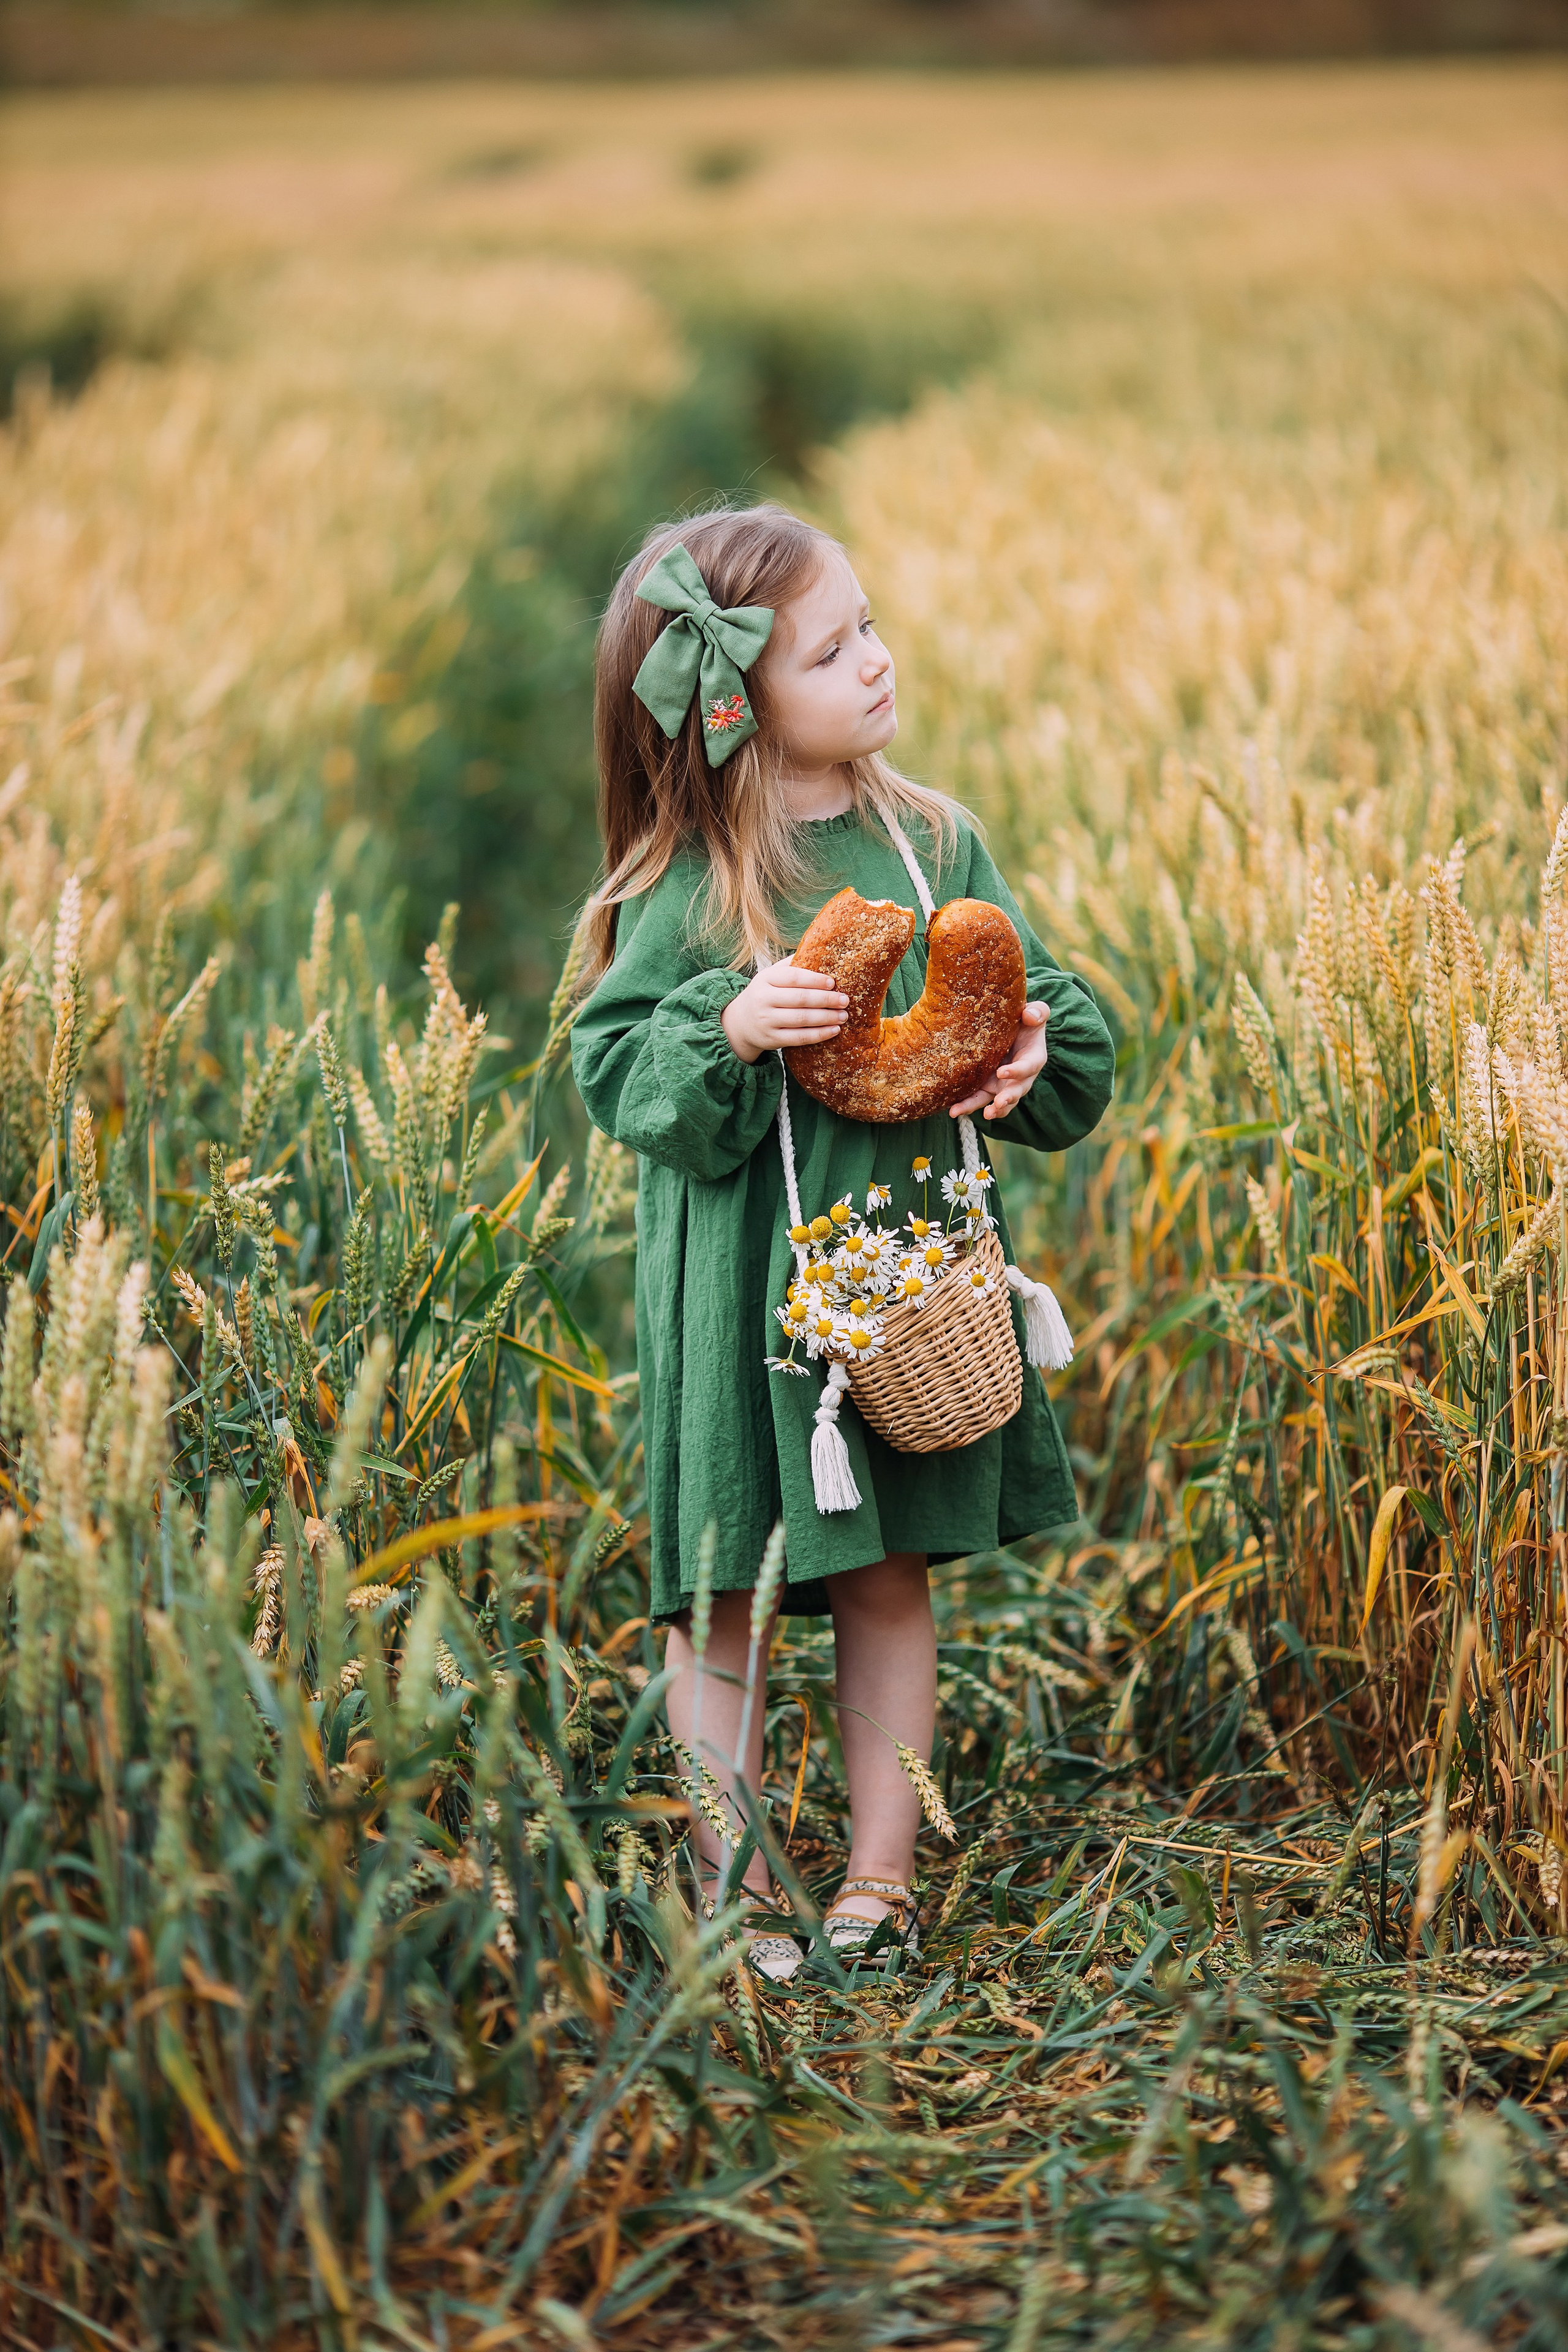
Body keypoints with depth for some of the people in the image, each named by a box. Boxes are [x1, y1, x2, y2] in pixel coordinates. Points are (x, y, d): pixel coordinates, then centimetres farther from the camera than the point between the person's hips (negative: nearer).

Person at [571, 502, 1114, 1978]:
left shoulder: (936, 843, 4)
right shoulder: (687, 886, -8)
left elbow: (1040, 1003, 12)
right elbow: (614, 1070, -7)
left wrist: (1034, 1053, -10)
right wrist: (726, 1030, -24)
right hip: (743, 1285, -3)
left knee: (891, 1576, 11)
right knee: (723, 1590, 3)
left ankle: (880, 1878, 23)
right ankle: (734, 1887, 18)